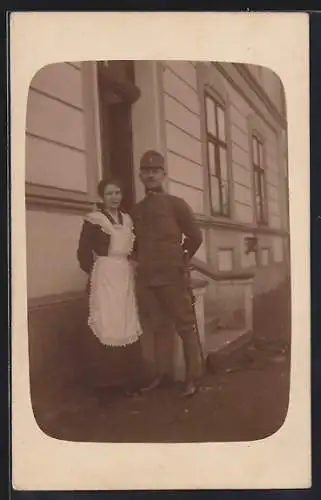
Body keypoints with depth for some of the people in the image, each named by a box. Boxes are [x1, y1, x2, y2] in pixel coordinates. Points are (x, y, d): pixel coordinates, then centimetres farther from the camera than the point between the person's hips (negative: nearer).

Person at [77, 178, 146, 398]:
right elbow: (83, 252, -4)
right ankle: (108, 381, 3)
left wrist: (133, 266, 4)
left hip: (126, 276, 5)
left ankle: (129, 380, 13)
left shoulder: (128, 219, 13)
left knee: (128, 325, 5)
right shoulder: (94, 219, -3)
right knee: (107, 326, -6)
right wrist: (94, 272, -5)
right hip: (104, 276, -5)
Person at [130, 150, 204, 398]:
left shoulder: (176, 203, 0)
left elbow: (195, 236, 1)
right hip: (145, 279, 5)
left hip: (173, 276, -5)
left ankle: (193, 378, 5)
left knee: (185, 326, -1)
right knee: (159, 327, 12)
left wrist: (179, 260, 6)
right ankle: (161, 374, 21)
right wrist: (140, 261, 10)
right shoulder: (136, 210, 13)